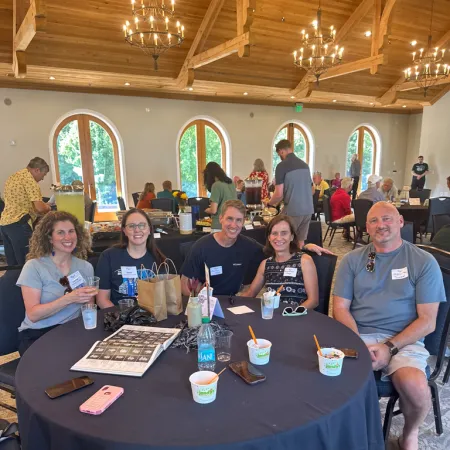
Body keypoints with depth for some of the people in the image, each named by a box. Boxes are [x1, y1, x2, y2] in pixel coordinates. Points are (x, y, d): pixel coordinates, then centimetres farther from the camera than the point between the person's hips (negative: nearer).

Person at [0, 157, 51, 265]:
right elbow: (39, 208, -19)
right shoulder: (30, 180, -12)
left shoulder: (13, 176, 17)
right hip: (18, 224, -9)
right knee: (25, 262, -2)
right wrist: (47, 208, 3)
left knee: (12, 263, 14)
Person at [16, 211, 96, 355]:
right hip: (37, 335, -3)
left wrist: (87, 299, -16)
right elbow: (33, 314, -14)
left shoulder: (86, 267, 6)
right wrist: (69, 299, -27)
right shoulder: (34, 266, -5)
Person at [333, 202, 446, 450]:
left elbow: (427, 321, -2)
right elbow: (341, 308, 5)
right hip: (356, 337, 1)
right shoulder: (352, 260, 8)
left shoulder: (423, 262, 2)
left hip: (404, 341, -1)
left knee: (416, 387, -30)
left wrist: (390, 347, -14)